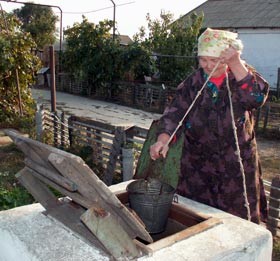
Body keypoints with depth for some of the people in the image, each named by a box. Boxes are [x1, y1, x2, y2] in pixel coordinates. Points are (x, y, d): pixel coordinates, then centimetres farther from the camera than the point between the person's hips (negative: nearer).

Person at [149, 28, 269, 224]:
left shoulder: (243, 75, -1)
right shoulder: (193, 82, 1)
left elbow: (257, 98, -21)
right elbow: (176, 111, -10)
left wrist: (236, 64, -27)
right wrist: (163, 139, -27)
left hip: (237, 166, -1)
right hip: (197, 167, 2)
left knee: (238, 217, 9)